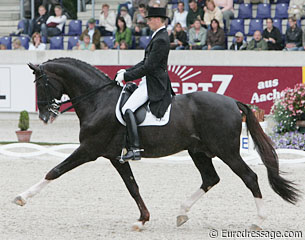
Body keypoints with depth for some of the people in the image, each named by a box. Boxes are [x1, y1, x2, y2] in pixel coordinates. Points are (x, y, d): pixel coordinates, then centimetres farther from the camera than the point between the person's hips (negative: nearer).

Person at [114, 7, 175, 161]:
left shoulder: (161, 40, -18)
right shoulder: (158, 36, 16)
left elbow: (148, 67, -21)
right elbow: (146, 62, 21)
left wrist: (126, 76, -16)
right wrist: (127, 71, 11)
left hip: (153, 84, -11)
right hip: (150, 82, 11)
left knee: (127, 109, -25)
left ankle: (134, 149, -31)